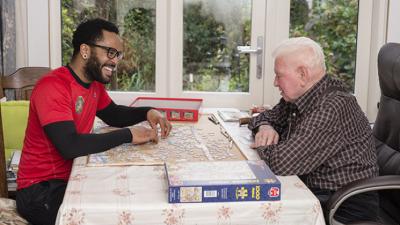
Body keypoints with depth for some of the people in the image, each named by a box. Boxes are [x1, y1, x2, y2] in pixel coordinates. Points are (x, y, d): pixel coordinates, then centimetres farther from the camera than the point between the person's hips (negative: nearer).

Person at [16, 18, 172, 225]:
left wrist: (147, 112, 0)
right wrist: (128, 135, -25)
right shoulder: (52, 87, -22)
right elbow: (70, 146, -32)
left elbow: (114, 115, 20)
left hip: (73, 176, 8)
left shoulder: (94, 83, 4)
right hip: (41, 189, -8)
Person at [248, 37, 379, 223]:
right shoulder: (297, 97, 3)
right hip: (311, 191, 8)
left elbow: (282, 163, -32)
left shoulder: (332, 108, -26)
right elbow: (266, 117, 20)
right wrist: (264, 127, -3)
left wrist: (262, 146, -12)